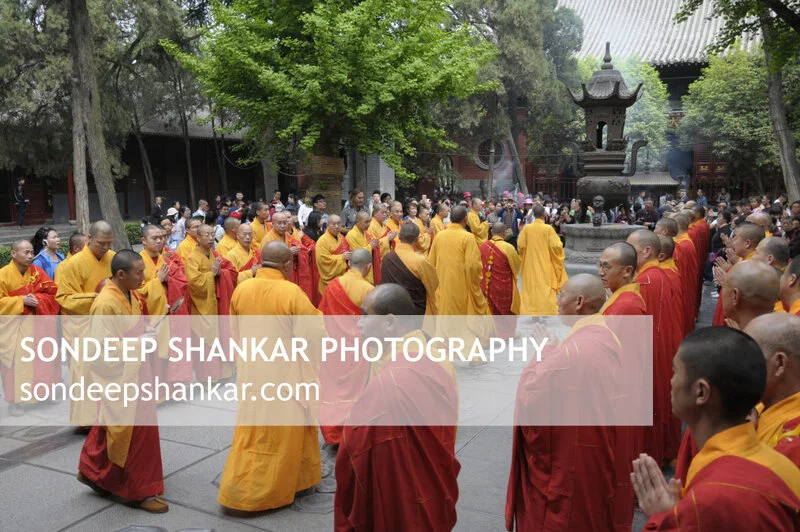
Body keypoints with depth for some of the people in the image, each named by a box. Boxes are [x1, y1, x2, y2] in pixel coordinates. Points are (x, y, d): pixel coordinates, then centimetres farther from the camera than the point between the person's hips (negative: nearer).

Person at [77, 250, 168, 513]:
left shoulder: (129, 295, 4)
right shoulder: (106, 304, -25)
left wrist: (144, 332, 1)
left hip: (133, 371, 9)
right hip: (118, 376, -9)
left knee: (110, 429, 23)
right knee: (135, 433, 0)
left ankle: (92, 471, 41)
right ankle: (141, 491, 14)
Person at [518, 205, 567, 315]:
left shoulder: (526, 228, -6)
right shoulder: (548, 228, -12)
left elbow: (520, 245, -4)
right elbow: (556, 246, -13)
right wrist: (560, 244, 8)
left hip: (530, 266, 2)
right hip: (545, 266, -2)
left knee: (530, 289, 11)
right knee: (546, 290, 3)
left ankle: (529, 312, 14)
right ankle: (547, 311, 3)